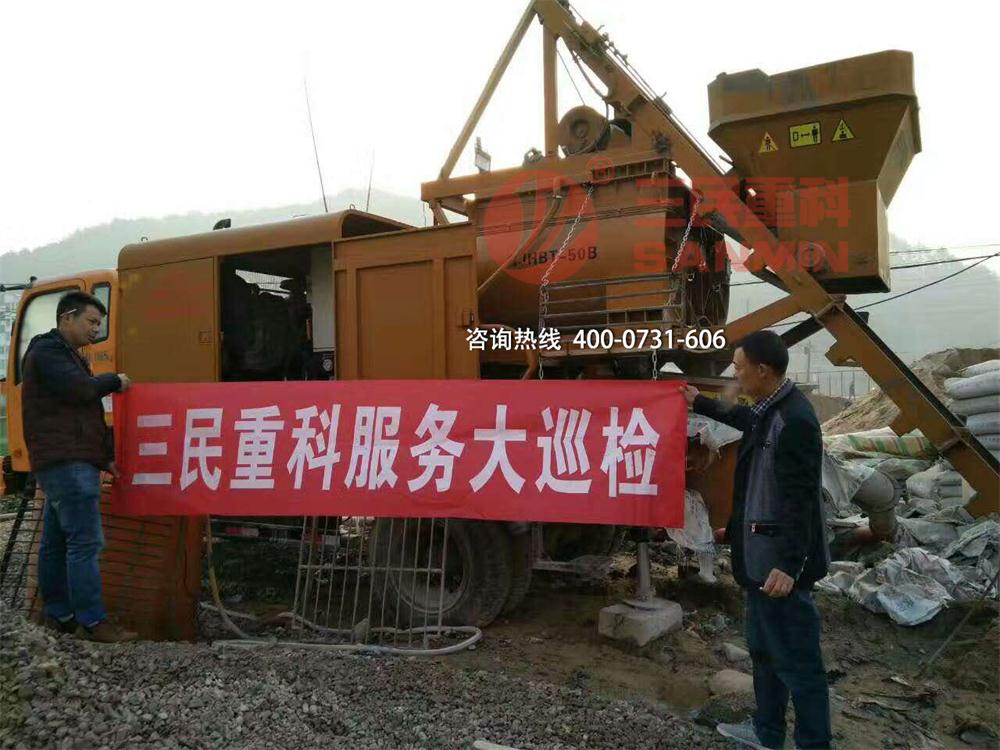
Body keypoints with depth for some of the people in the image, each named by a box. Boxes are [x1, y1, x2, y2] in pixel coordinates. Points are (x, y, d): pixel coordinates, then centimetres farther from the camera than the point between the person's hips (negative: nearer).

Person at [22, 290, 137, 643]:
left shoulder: (64, 354, 25)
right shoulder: (48, 351, -6)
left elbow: (83, 413, 24)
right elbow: (79, 389, -21)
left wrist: (105, 456, 15)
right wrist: (114, 381, -1)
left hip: (66, 463, 10)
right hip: (67, 462, -10)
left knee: (55, 542, 13)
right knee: (86, 541, -12)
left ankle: (58, 615, 20)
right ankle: (92, 622, -11)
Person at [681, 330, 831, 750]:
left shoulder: (793, 421, -23)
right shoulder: (768, 411, 5)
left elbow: (799, 500, -26)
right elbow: (743, 418, 31)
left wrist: (789, 565, -28)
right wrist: (700, 403, 42)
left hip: (779, 562, -11)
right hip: (760, 555, 11)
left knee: (796, 660, 3)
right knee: (764, 650, 23)